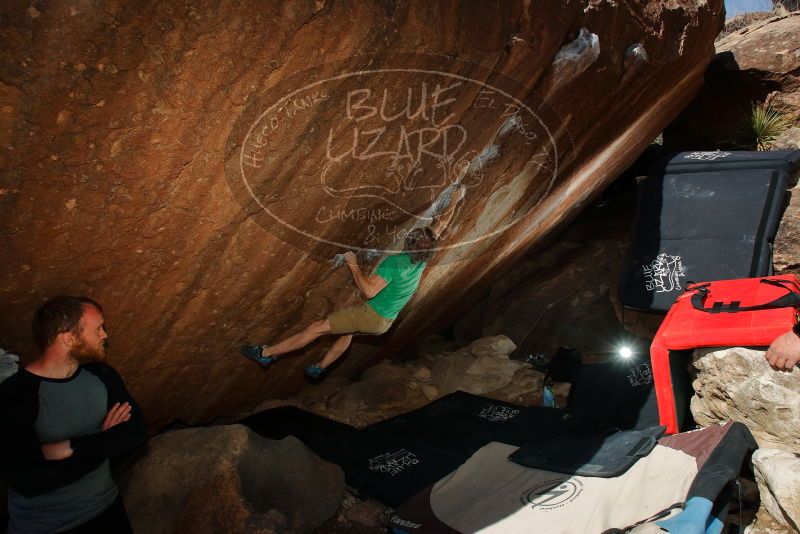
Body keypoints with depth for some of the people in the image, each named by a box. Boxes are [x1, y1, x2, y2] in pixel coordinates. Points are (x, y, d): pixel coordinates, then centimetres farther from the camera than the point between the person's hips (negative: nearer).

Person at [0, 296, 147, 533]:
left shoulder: (102, 376, -5)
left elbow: (137, 431, -12)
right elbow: (27, 482, -28)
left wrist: (70, 448, -24)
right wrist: (104, 443, -19)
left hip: (105, 509, 5)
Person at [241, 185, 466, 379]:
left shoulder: (394, 263, -28)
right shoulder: (422, 258, -6)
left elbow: (369, 290, -34)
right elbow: (440, 226, 6)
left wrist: (353, 266, -21)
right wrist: (454, 201, 16)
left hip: (371, 315, -8)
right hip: (386, 322, 8)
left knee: (316, 328, -3)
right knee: (347, 330, 33)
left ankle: (265, 353, 2)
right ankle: (320, 368, 39)